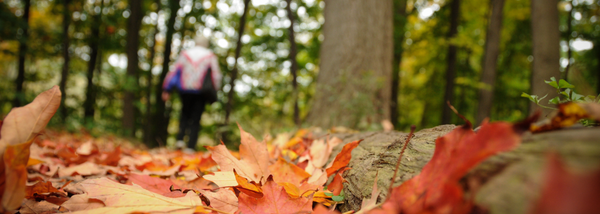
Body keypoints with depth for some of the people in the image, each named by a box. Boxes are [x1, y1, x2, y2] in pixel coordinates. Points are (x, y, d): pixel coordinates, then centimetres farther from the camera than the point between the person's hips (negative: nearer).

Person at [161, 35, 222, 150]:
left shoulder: (185, 54, 8)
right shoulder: (210, 56, 4)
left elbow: (174, 71, 4)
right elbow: (216, 76, 1)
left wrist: (167, 90, 4)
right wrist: (213, 93, 10)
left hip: (185, 91, 2)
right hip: (200, 93, -2)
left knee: (185, 114, 22)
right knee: (195, 120, 5)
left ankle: (180, 139, 5)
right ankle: (191, 146, 0)